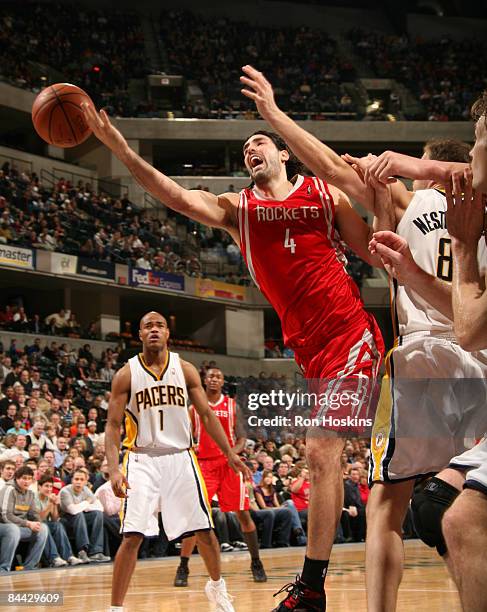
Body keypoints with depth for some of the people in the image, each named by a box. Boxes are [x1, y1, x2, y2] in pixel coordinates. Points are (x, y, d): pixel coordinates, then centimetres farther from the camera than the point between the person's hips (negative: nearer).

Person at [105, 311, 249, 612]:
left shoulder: (185, 369, 3)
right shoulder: (127, 374, -3)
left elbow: (207, 414, 7)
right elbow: (113, 425, -5)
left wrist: (230, 453, 0)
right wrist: (113, 468, -19)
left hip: (180, 457, 3)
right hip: (142, 460, -2)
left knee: (204, 530, 7)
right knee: (132, 537, -14)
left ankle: (217, 587, 33)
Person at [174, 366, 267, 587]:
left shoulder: (232, 406, 6)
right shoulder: (194, 407, 7)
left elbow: (242, 438, 6)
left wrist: (234, 451, -14)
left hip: (229, 464, 1)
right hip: (204, 464, -1)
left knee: (243, 514, 1)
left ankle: (256, 563, 16)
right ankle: (182, 569, -4)